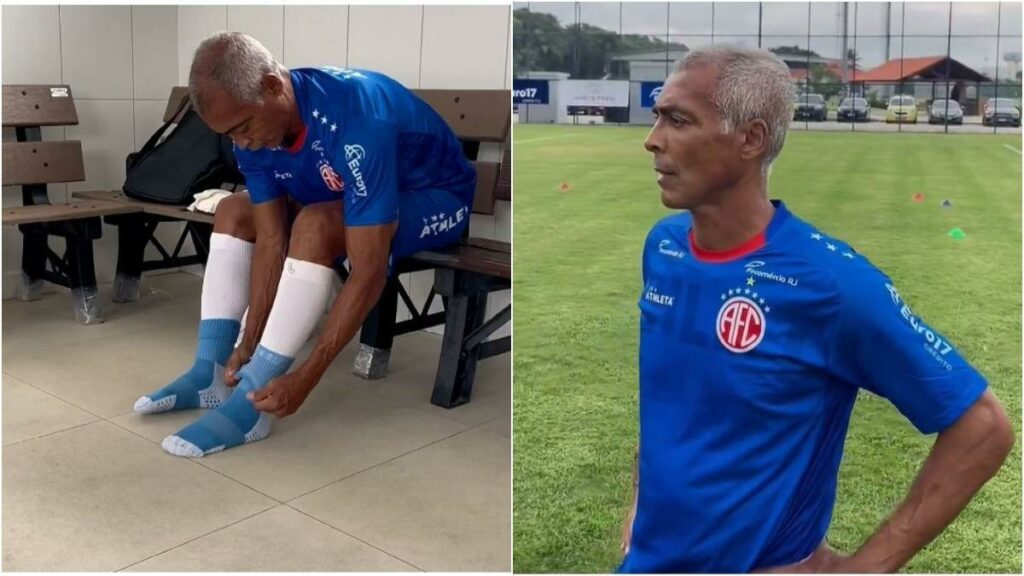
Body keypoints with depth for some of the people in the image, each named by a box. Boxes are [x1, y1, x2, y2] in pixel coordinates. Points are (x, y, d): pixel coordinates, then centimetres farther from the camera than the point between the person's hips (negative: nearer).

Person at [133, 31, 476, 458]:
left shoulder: (354, 122, -37)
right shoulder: (254, 126, -14)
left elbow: (368, 273, -38)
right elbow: (271, 240, -11)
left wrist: (305, 378, -37)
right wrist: (248, 345, -16)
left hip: (435, 197, -8)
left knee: (315, 226, -34)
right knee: (233, 213, -1)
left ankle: (247, 405, -24)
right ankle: (210, 375, -1)